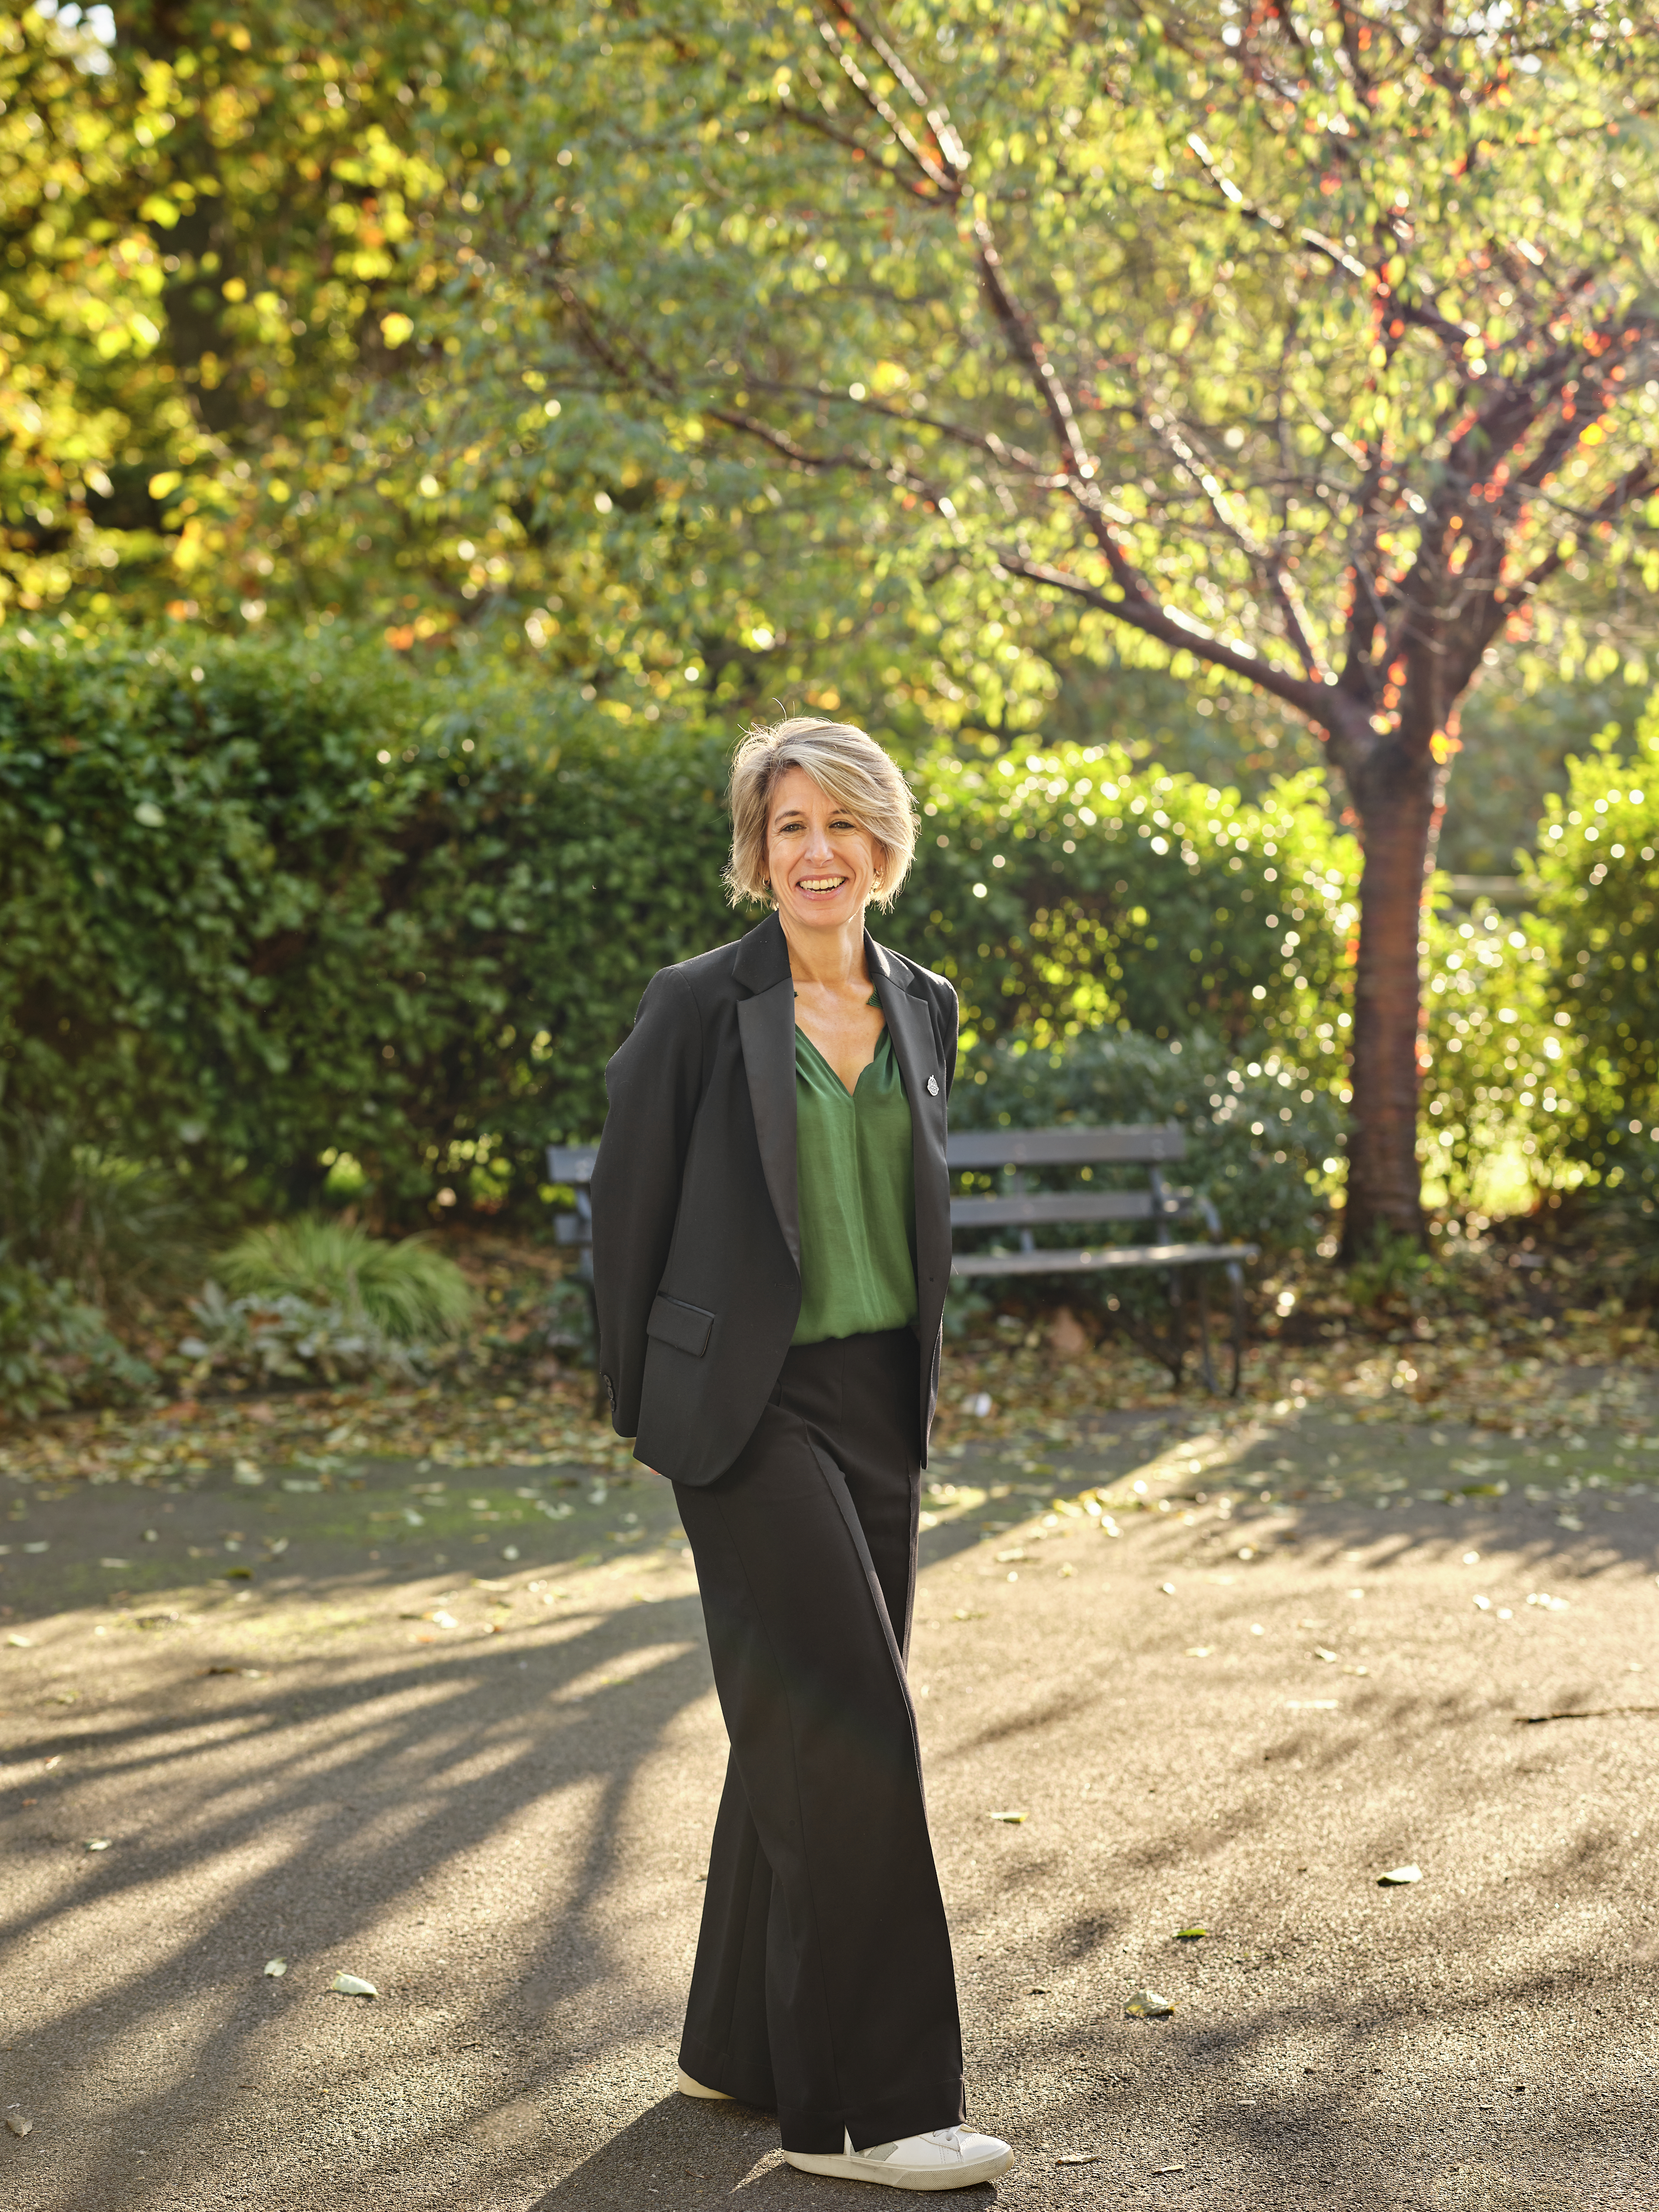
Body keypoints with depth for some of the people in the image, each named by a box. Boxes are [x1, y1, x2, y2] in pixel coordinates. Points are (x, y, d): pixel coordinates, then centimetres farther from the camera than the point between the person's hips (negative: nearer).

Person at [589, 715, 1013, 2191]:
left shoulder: (923, 1010, 9)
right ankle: (862, 2102, -4)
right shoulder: (700, 1008, -8)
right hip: (751, 1405, -6)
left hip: (881, 1402, 6)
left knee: (810, 1725, 13)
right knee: (851, 1724, -11)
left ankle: (742, 2040, 28)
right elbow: (629, 1211, -3)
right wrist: (644, 1405, 1)